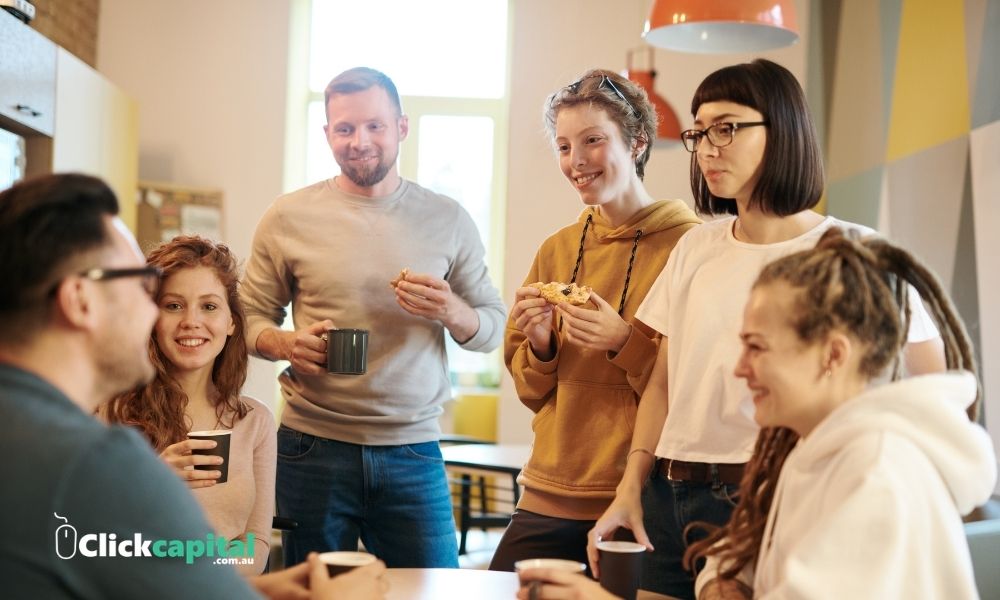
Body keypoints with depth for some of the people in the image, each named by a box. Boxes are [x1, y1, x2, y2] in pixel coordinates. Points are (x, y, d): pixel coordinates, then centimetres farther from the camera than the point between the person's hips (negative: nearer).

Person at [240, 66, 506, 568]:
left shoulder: (448, 220, 6)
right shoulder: (289, 217, 2)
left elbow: (494, 327, 8)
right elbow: (251, 314, 7)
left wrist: (453, 312, -14)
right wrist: (287, 344, -14)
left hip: (414, 452, 1)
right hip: (312, 448, -1)